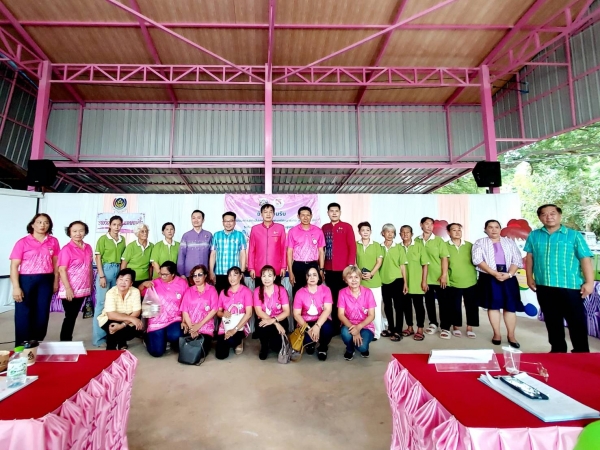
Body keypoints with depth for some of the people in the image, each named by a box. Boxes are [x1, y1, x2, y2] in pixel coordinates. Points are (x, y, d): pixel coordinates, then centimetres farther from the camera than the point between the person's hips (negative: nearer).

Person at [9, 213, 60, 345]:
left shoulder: (53, 241, 4)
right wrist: (16, 287, -11)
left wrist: (56, 281, 8)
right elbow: (14, 266, -5)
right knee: (23, 314, 4)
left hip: (46, 281, 3)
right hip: (26, 280, -2)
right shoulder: (22, 242, -4)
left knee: (42, 314, 10)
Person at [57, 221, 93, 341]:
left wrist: (91, 285, 12)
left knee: (74, 316, 14)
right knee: (70, 317, 2)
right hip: (70, 290, -5)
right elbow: (62, 270, -14)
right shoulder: (67, 249, -11)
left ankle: (68, 341, 25)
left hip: (82, 289, 5)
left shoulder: (88, 248, 7)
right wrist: (68, 289, -18)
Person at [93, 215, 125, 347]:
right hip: (105, 270, -4)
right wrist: (101, 276, -12)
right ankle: (99, 337, 8)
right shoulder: (103, 239, -2)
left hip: (118, 271, 5)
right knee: (102, 303, -1)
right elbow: (98, 258, -5)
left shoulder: (122, 240, 11)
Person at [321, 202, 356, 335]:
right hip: (329, 270, 4)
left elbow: (352, 247, -4)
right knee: (333, 298, 11)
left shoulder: (347, 227, 0)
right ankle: (335, 327, 22)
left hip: (343, 269, -3)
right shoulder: (324, 228, 10)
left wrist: (350, 266, -11)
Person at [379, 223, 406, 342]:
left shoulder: (398, 247, 0)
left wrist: (405, 282, -2)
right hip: (384, 281, 2)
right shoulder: (379, 247, 3)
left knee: (398, 306, 2)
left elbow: (402, 266, 0)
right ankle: (391, 328, 28)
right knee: (387, 306, 13)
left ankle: (398, 331, 11)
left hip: (397, 280, -2)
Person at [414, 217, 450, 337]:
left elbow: (444, 258, -6)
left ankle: (445, 327, 13)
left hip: (439, 277, -2)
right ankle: (433, 323, 28)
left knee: (443, 302, 4)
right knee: (429, 301, 13)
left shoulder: (438, 240, -3)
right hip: (425, 277, 2)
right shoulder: (416, 241, 2)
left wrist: (444, 275, -12)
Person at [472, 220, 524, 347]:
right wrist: (494, 273, -17)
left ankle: (511, 335, 12)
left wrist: (509, 274, -13)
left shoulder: (510, 242, 13)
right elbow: (477, 260, -9)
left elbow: (517, 260, 4)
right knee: (493, 305, 1)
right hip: (489, 277, -2)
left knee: (510, 306, 1)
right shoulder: (480, 243, 5)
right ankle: (497, 334, 11)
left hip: (508, 277, 2)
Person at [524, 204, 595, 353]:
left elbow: (585, 259, -5)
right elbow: (529, 257, 11)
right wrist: (529, 278, 7)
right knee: (552, 322, 14)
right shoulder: (534, 236, 7)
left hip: (570, 286, -3)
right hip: (544, 287, 3)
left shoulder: (574, 235, -1)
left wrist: (589, 282, -12)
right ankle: (558, 350, 29)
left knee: (577, 322, 4)